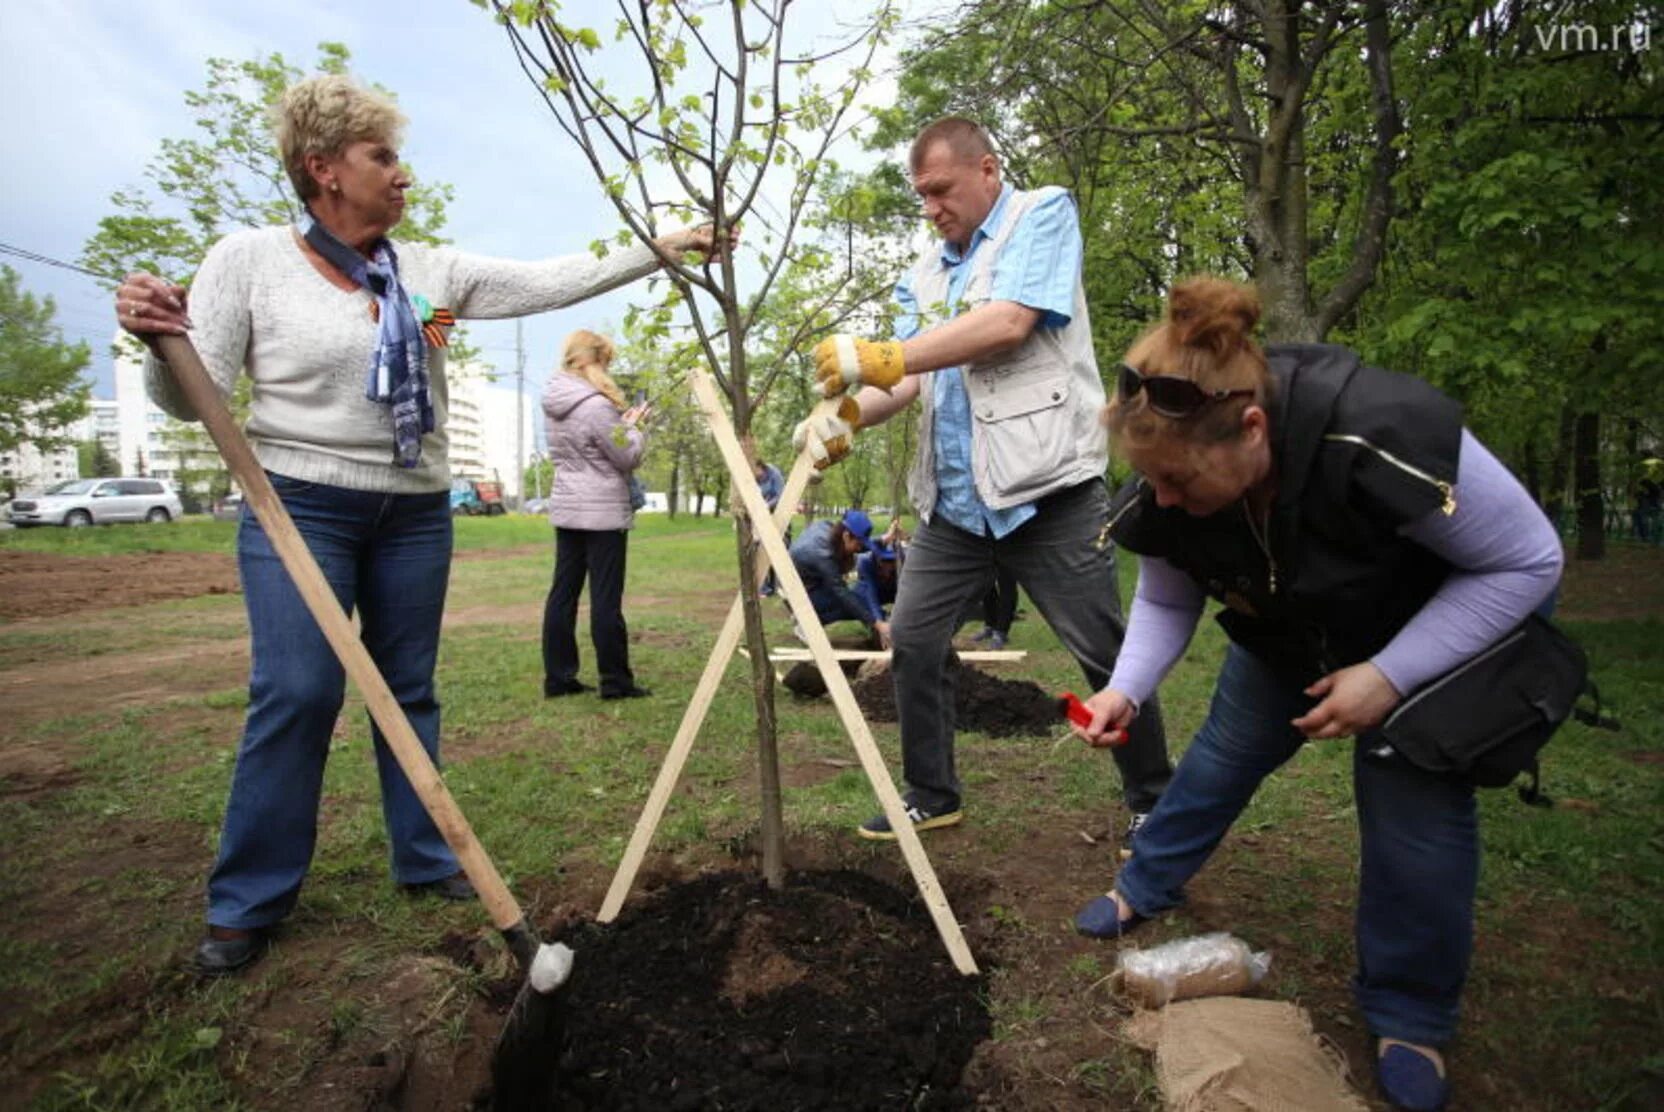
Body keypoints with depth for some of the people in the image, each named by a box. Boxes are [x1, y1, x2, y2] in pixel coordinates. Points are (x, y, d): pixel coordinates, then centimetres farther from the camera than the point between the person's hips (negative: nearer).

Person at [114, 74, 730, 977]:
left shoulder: (433, 270, 6)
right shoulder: (247, 259, -3)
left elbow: (551, 283, 4)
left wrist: (657, 250, 1)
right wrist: (161, 344, -27)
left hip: (415, 512, 4)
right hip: (299, 506, -3)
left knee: (410, 691, 9)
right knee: (296, 693, -8)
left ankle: (425, 860, 22)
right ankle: (248, 901, 9)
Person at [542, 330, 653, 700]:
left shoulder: (553, 405, 8)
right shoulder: (597, 405, -18)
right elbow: (628, 458, -12)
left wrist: (622, 423, 10)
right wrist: (634, 426, 5)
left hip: (565, 510, 8)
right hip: (603, 512, -8)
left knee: (563, 592, 9)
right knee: (605, 598, -2)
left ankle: (557, 677, 14)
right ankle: (615, 681, 5)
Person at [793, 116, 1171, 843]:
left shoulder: (1043, 214, 1)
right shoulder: (926, 273, 18)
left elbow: (1009, 323, -17)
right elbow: (909, 374, 7)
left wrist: (881, 356, -19)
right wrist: (847, 417, -14)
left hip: (1047, 487, -6)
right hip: (954, 499, 6)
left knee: (1105, 654, 2)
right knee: (912, 643, 6)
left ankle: (1153, 800, 24)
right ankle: (930, 796, 23)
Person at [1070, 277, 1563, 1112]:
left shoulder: (1389, 442, -43)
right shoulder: (1168, 493, -27)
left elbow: (1527, 561, -27)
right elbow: (1166, 602, -10)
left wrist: (1390, 675, -32)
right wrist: (1126, 689, -27)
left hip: (1433, 634, -3)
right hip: (1283, 641, 4)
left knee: (1416, 817, -6)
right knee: (1224, 756, 11)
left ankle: (1409, 1019, 18)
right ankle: (1145, 887, 34)